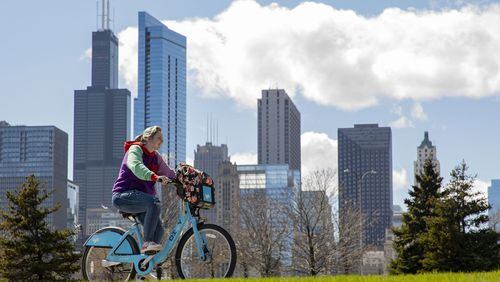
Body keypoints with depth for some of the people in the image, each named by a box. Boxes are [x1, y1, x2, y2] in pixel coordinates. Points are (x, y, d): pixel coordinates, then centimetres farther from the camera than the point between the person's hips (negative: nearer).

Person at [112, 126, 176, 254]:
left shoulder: (156, 157, 17)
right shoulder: (135, 149, -8)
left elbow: (169, 173, 29)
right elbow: (136, 166, -30)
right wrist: (155, 177, -47)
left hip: (140, 197, 8)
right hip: (123, 195, -8)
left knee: (158, 229, -9)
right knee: (154, 201, -34)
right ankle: (147, 242, -33)